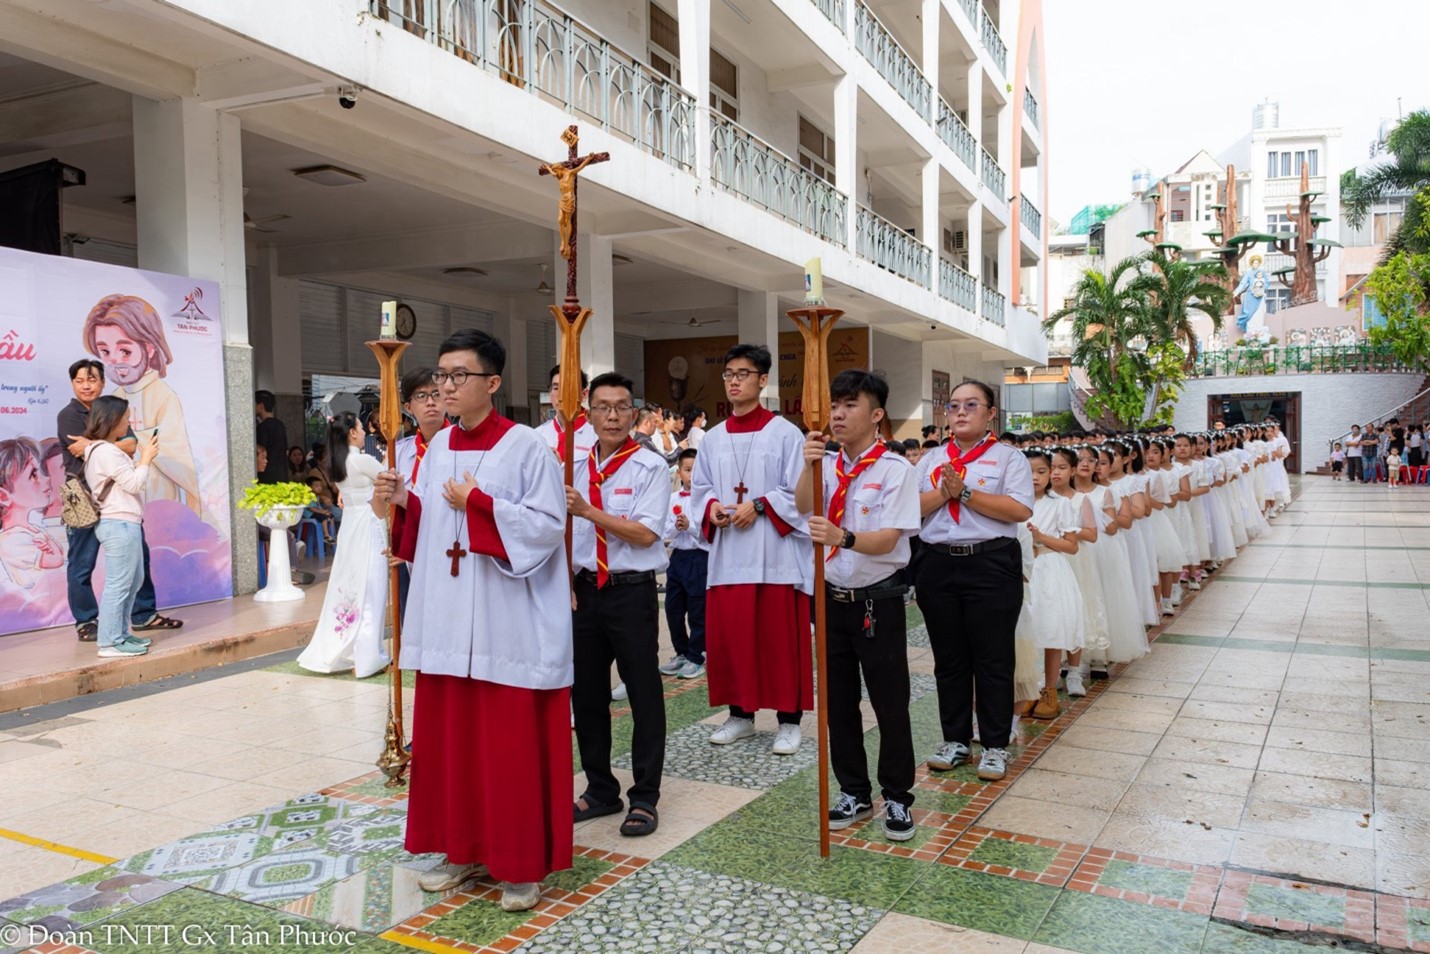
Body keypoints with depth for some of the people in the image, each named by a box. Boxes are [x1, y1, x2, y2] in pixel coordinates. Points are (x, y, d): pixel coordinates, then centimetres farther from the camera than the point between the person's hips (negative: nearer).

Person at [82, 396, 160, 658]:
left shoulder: (104, 450, 17)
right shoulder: (106, 452, -16)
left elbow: (128, 482, 16)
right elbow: (134, 484, -16)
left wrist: (144, 458, 10)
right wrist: (146, 459, -4)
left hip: (123, 524, 11)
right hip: (120, 525, -11)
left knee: (133, 582, 18)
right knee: (118, 585, -7)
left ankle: (120, 634, 25)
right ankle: (110, 643, -4)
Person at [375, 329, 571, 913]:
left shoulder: (526, 446, -10)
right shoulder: (438, 447, 10)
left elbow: (548, 525, -15)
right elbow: (427, 526, 17)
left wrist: (479, 504, -17)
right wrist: (404, 503, -3)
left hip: (509, 625, -7)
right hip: (446, 620, 7)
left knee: (512, 743, 1)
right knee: (448, 735, 13)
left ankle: (522, 864, 15)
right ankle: (464, 848, 29)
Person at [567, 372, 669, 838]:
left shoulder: (651, 466, -7)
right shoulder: (576, 467, 8)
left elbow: (645, 534, -15)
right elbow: (564, 532, 11)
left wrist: (589, 511, -21)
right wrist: (566, 585, 2)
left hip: (632, 593, -5)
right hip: (584, 590, 5)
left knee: (644, 694, 2)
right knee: (586, 692, 13)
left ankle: (644, 797, 15)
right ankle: (600, 790, 29)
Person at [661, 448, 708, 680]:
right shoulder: (672, 498, 6)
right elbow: (665, 531, 4)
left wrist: (689, 526, -20)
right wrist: (676, 527, -15)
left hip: (699, 558, -5)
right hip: (677, 556, 5)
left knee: (697, 611, 2)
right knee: (673, 609, 12)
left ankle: (696, 658, 15)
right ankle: (681, 653, 28)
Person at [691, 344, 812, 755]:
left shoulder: (785, 434, -2)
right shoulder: (713, 439, 12)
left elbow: (799, 492, -6)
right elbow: (699, 487, 15)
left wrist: (759, 505, -17)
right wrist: (711, 507, -6)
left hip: (775, 552, -5)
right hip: (727, 554, 5)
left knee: (779, 639, 1)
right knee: (727, 636, 8)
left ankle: (788, 720, 13)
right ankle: (740, 715, 22)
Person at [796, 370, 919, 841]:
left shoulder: (895, 469, -11)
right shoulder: (827, 464, 4)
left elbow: (886, 540, -18)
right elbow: (802, 507, -12)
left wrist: (842, 537, -36)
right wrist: (809, 466, -28)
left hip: (878, 602, -5)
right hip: (832, 598, 5)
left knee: (890, 705, 4)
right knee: (839, 702, 13)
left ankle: (897, 798, 21)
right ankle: (854, 793, 28)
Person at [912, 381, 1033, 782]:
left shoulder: (1008, 457, 1)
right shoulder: (930, 460, 14)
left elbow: (1020, 510, -14)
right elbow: (911, 509, 3)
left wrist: (964, 493, -14)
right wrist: (943, 493, -13)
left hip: (991, 565, -4)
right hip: (938, 565, 4)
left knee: (993, 660, 3)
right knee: (949, 659, 12)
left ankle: (995, 746, 16)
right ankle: (955, 739, 25)